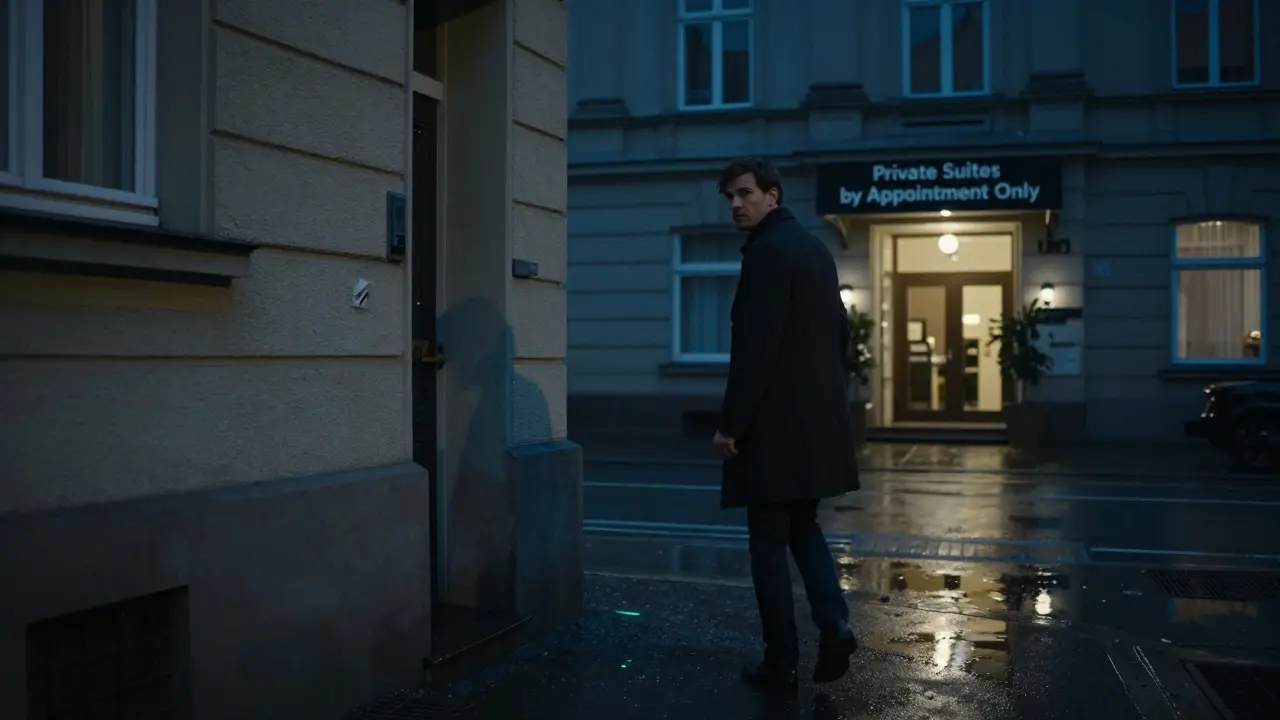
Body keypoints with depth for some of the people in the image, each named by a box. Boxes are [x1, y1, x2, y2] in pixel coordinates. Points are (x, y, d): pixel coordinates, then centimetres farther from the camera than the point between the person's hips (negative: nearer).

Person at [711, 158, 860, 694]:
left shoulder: (767, 250, -14)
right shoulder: (816, 247, 14)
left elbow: (757, 347, -20)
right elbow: (839, 331, 18)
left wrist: (731, 424, -17)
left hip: (774, 423, -9)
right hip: (818, 418, 9)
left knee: (769, 540, 1)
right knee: (803, 526, 20)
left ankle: (780, 664, 9)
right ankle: (833, 621, 4)